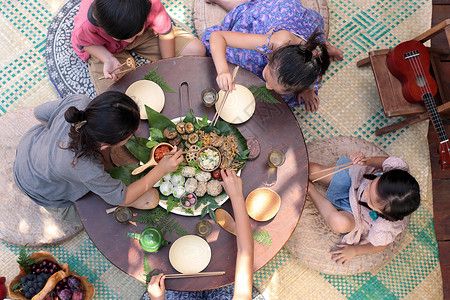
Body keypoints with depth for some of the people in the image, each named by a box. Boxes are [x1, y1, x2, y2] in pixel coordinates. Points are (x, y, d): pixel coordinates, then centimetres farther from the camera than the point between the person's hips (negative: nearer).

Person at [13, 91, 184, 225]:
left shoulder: (78, 102, -36)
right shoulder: (88, 170, -47)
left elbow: (40, 113, -12)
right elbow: (122, 198, -27)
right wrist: (162, 169, -29)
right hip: (40, 190, -5)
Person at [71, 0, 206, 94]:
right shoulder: (85, 26, -40)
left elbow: (166, 34, -17)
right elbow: (84, 43, -14)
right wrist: (108, 59, -34)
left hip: (147, 33, 2)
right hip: (104, 48, -2)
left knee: (197, 50, -14)